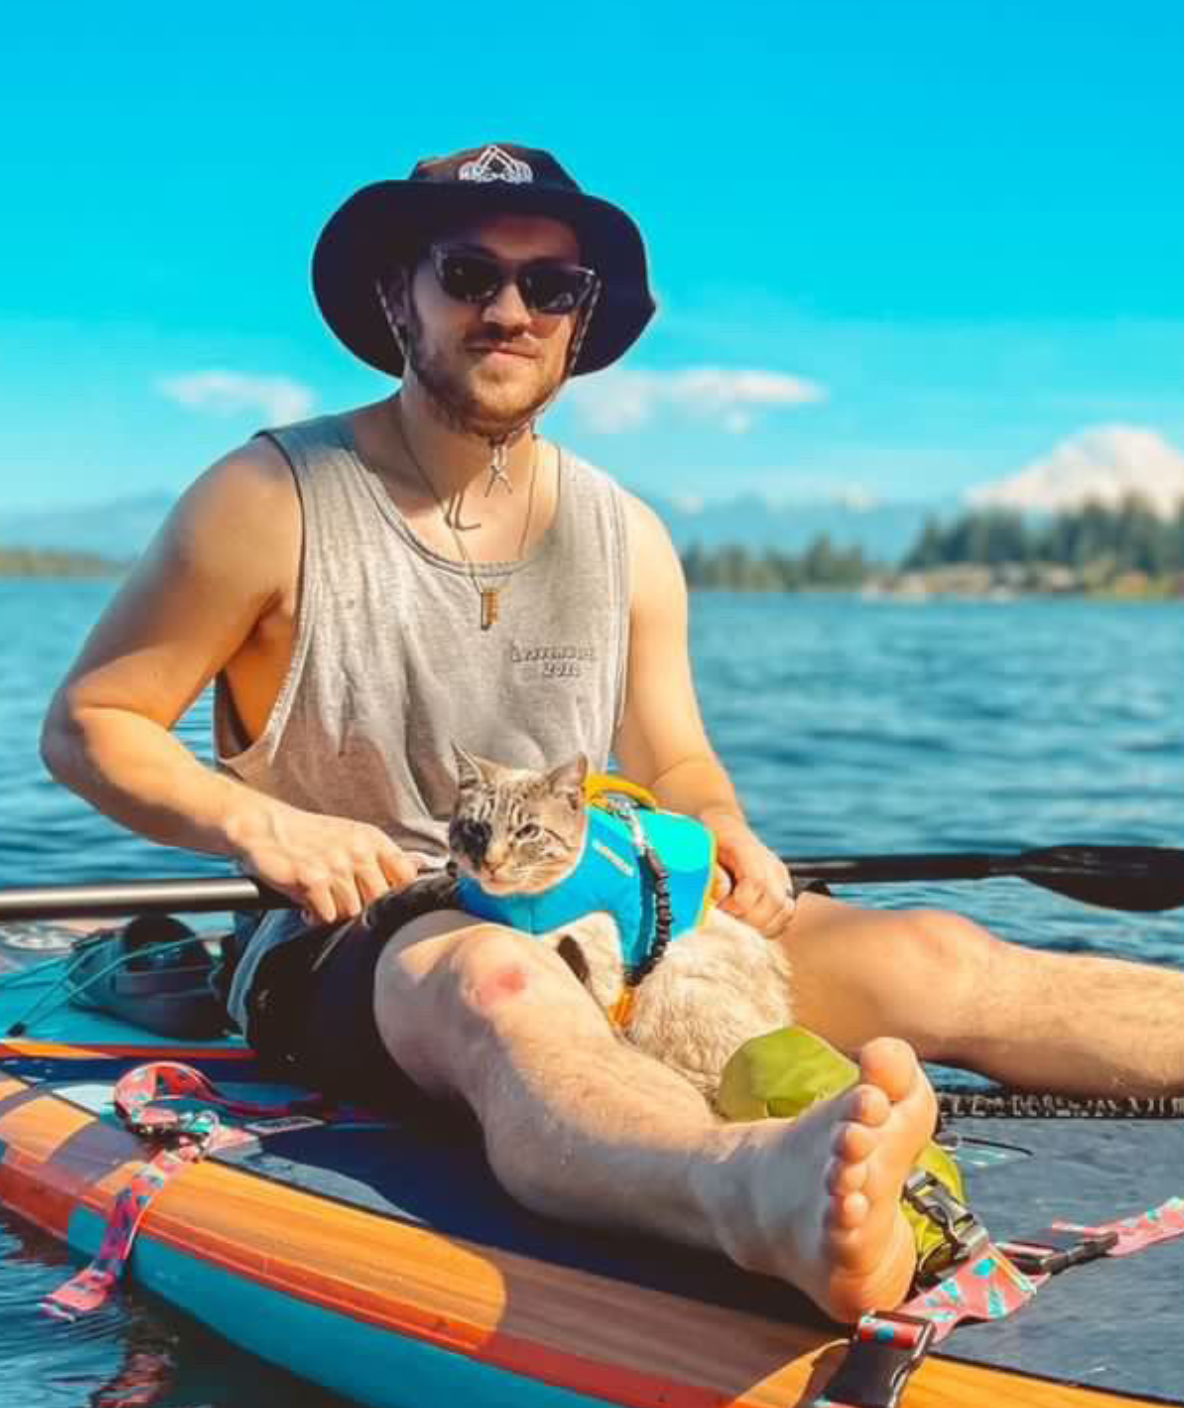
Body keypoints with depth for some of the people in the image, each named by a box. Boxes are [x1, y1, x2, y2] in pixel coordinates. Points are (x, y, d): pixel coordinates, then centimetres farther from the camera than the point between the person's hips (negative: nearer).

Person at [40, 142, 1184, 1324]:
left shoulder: (626, 540, 11)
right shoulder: (271, 503, -4)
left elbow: (674, 763, 18)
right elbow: (85, 722, -1)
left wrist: (722, 833, -7)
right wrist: (260, 826, -18)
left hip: (596, 925, 6)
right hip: (357, 948, -6)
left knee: (926, 956, -15)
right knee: (504, 988, -42)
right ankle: (761, 1189, -74)